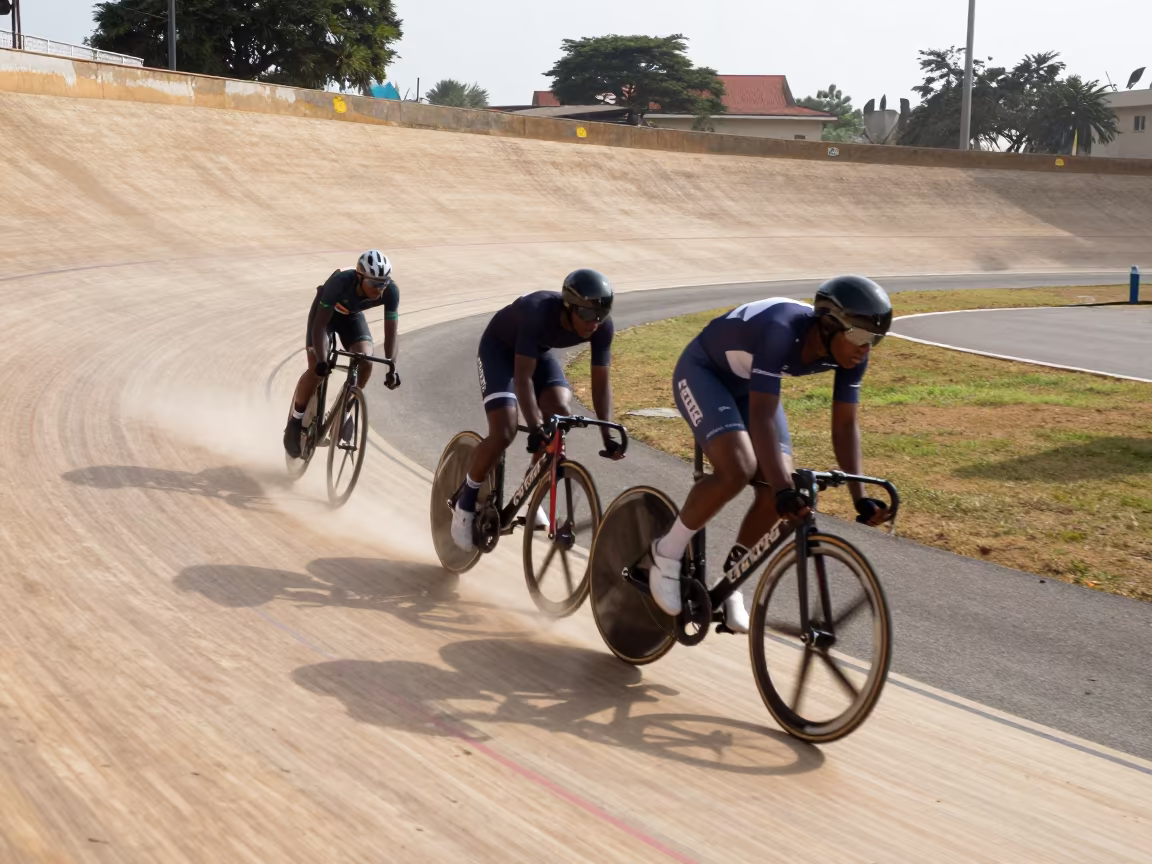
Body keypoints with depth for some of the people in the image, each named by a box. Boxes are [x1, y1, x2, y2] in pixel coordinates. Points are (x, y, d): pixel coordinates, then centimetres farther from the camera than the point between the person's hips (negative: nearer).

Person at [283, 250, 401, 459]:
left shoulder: (391, 291, -32)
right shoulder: (340, 282, -41)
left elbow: (390, 334, -29)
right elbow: (320, 324, -39)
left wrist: (391, 367, -42)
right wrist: (321, 360, -50)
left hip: (352, 315, 3)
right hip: (325, 312, -3)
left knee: (366, 361, -20)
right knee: (317, 369, -18)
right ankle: (295, 420, 4)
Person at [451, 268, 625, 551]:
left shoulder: (602, 327, -26)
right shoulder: (538, 312, -41)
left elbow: (601, 381, -19)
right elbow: (523, 377, -41)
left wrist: (608, 436, -28)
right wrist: (535, 428, -51)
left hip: (540, 351, 5)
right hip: (499, 349, -5)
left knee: (560, 415, -20)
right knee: (504, 432, -21)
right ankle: (465, 503, 1)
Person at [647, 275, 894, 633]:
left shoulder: (848, 352, -19)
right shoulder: (781, 331, -40)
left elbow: (845, 423, -12)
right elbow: (762, 416, -42)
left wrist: (860, 497, -19)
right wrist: (784, 490, -49)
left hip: (747, 385, 7)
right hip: (702, 373, -7)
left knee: (779, 486, -8)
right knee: (738, 468, -29)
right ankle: (667, 552, -8)